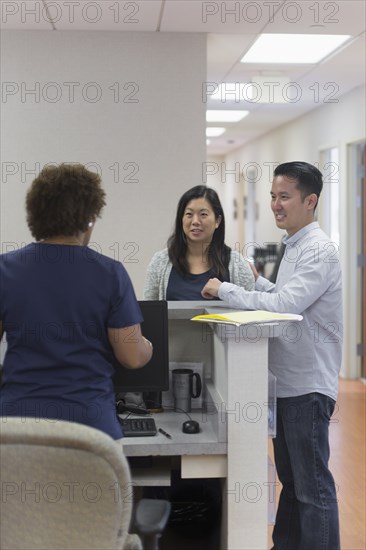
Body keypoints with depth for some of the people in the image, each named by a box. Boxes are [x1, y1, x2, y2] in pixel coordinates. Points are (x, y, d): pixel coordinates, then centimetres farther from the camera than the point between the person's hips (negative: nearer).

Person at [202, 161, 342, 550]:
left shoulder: (318, 251, -16)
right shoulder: (294, 247, 14)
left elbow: (285, 305, -25)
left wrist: (224, 290, -17)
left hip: (307, 384, -9)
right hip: (286, 381, 10)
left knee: (312, 486, -2)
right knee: (290, 478, 19)